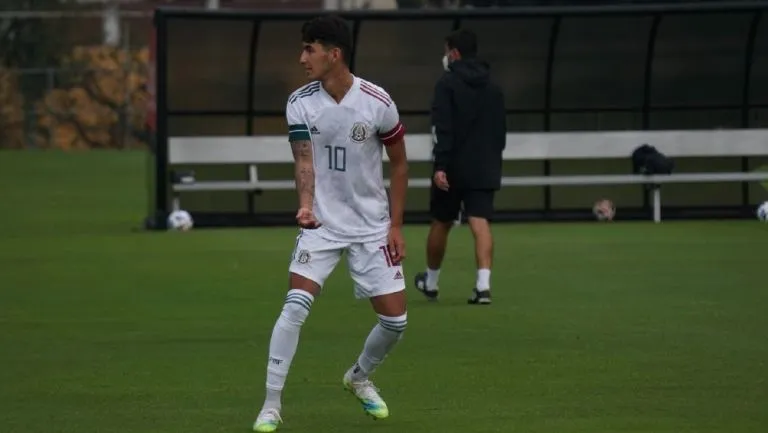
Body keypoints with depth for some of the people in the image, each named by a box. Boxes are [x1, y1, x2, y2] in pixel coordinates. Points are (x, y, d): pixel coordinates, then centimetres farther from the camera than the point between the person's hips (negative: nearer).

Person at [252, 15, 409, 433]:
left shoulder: (377, 102, -10)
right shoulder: (300, 103, -8)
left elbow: (399, 164, 1)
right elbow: (305, 161, -15)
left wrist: (395, 225, -2)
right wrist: (306, 206, -34)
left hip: (372, 226, 1)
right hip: (321, 225, -1)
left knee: (395, 319, 0)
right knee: (296, 304, -19)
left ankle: (359, 377, 31)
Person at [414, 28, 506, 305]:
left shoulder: (447, 84, -6)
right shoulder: (493, 89, 12)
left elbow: (442, 128, -15)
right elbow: (501, 130, 17)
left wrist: (440, 165, -18)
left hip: (453, 169, -4)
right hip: (484, 170, 4)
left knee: (441, 223, 13)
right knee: (481, 224, -6)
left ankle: (430, 281, 29)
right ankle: (483, 285, -22)